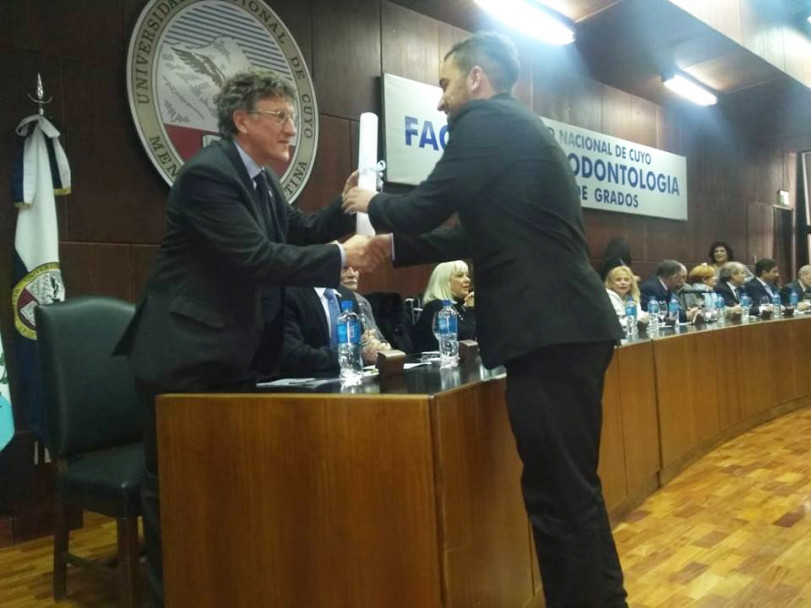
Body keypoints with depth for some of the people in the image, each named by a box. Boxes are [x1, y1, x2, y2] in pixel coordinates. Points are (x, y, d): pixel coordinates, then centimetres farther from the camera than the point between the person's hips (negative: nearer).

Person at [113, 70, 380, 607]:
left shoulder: (260, 179, 11)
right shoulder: (208, 172, -18)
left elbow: (301, 232, 13)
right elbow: (256, 257, -26)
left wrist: (349, 207, -3)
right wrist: (341, 257, -23)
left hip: (231, 356, 9)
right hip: (183, 357, -9)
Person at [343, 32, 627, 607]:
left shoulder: (486, 121, -6)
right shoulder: (520, 125, 24)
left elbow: (424, 209, -8)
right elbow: (478, 234, 25)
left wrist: (374, 204, 13)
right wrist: (393, 245, 26)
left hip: (551, 331, -10)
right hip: (567, 326, 10)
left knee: (560, 494, -2)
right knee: (570, 489, 19)